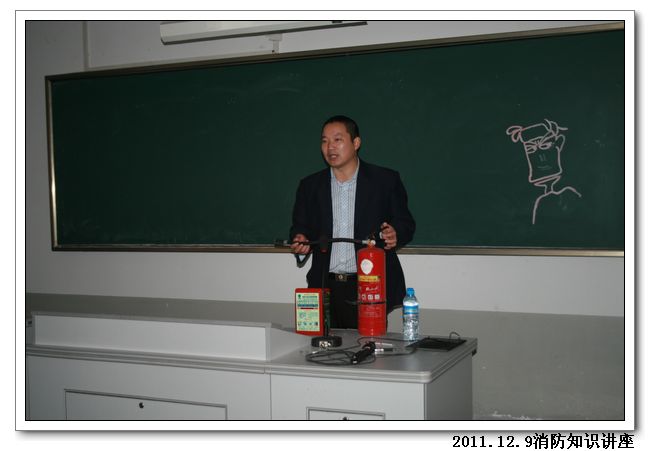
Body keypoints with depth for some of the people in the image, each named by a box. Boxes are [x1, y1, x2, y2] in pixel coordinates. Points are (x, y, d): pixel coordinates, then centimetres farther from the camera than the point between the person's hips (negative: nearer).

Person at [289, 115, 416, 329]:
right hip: (325, 289, 2)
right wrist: (300, 242, -5)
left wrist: (395, 235, -14)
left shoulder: (386, 180, 3)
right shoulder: (310, 185, 12)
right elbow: (300, 227, 17)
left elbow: (406, 223, 7)